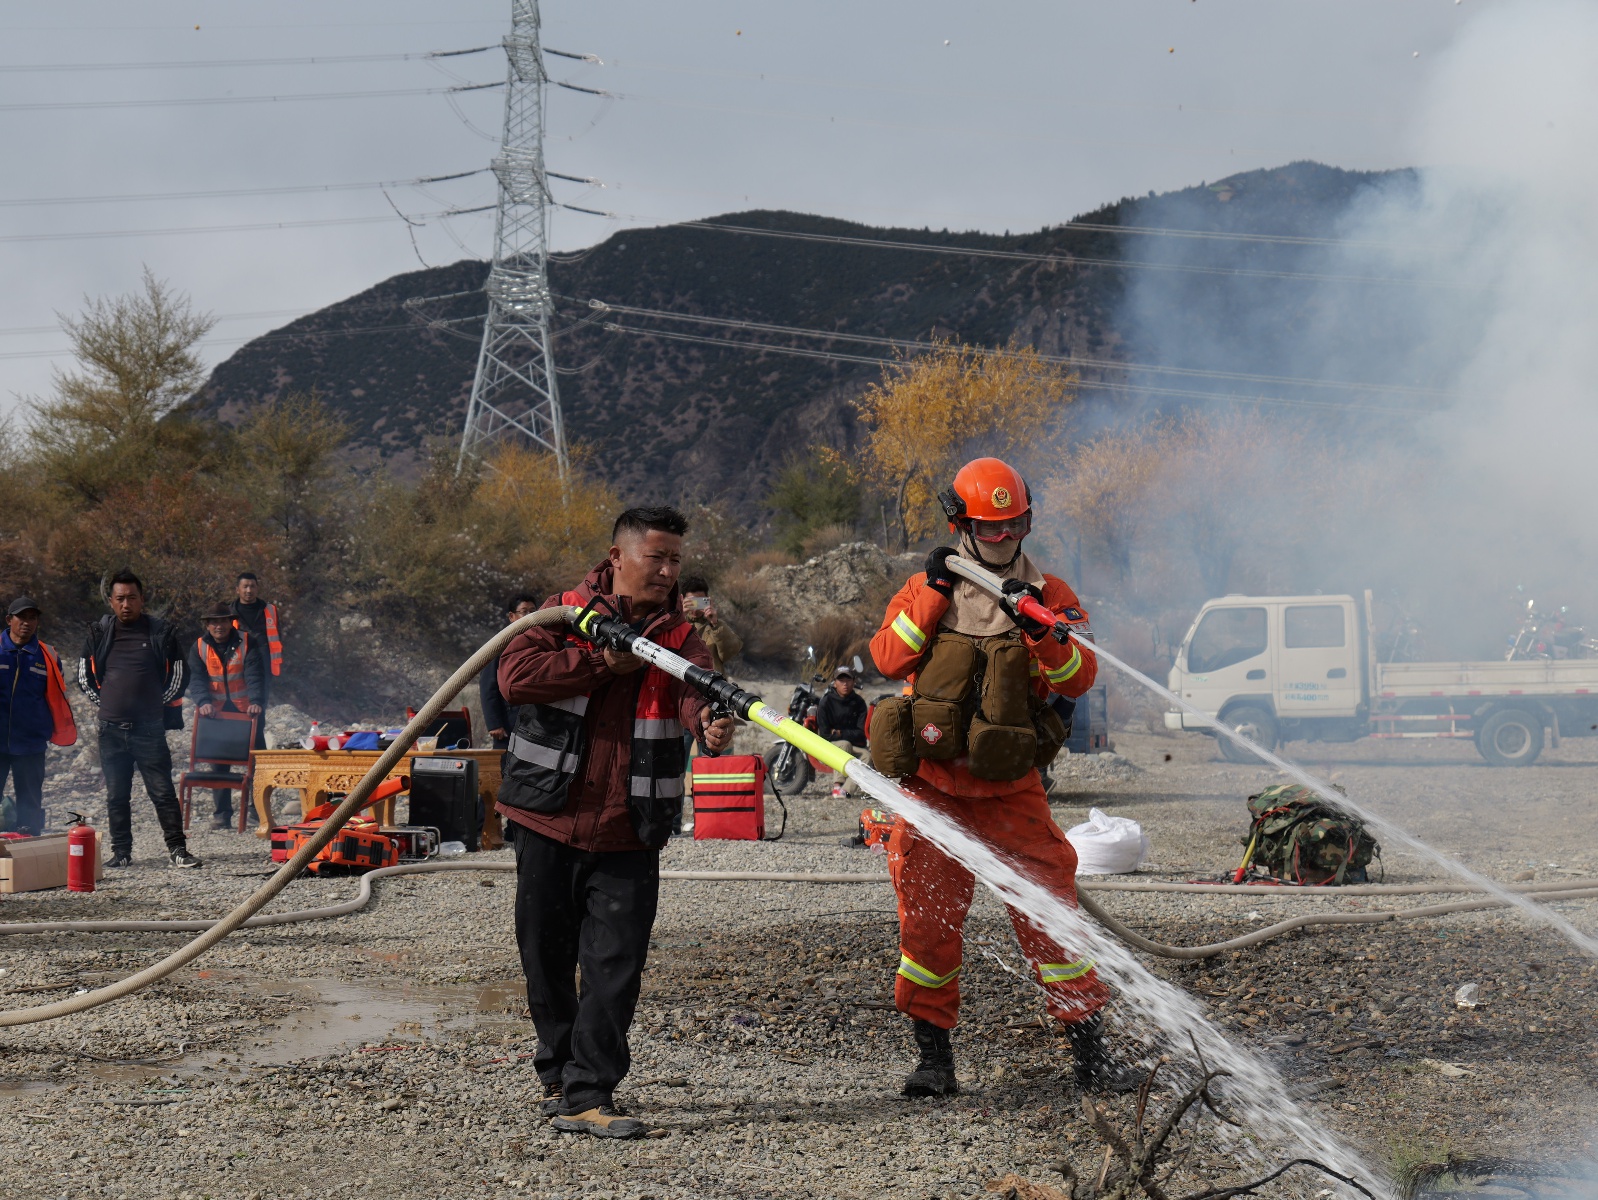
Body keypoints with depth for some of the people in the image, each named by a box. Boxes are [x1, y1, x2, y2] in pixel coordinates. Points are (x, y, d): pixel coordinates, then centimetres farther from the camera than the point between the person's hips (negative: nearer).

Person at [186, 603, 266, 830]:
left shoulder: (247, 644, -1)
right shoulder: (199, 648, 4)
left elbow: (255, 675, -10)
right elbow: (196, 679, -5)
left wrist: (256, 701, -26)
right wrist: (203, 702, -25)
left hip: (244, 711, -1)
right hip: (216, 712, 1)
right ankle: (221, 816, 2)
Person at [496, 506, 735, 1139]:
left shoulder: (680, 635, 3)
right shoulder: (566, 611, 2)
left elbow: (696, 689, -18)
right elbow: (515, 675, -13)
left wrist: (711, 721, -42)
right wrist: (602, 663, -18)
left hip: (628, 834, 0)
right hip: (548, 822, 0)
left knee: (615, 966, -7)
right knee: (546, 956, 11)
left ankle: (588, 1095, -4)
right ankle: (558, 1073, 30)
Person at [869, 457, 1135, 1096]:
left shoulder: (1048, 595, 2)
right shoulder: (925, 590, 4)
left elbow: (1079, 678, -7)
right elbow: (889, 659, -10)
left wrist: (1043, 632, -24)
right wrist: (933, 593, -15)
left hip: (1011, 788, 0)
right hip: (933, 785, 1)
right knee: (928, 915, 2)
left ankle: (1090, 1052, 3)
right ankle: (934, 1054, 14)